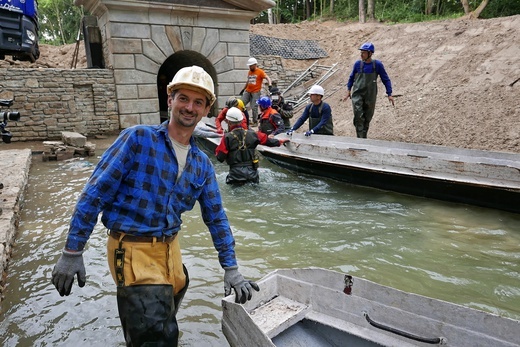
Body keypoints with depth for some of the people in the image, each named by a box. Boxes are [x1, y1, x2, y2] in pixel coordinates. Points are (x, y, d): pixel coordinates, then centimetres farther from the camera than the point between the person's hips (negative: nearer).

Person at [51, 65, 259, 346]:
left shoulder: (202, 164, 5)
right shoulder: (137, 139, -11)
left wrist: (231, 268, 6)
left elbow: (216, 217, 9)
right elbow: (95, 194, -11)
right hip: (132, 249, -6)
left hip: (171, 249, 6)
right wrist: (72, 252, -12)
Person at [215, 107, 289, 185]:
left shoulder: (227, 137, -10)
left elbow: (220, 157, -9)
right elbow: (267, 140, 14)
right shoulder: (252, 134, 0)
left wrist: (217, 150, 14)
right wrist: (279, 141, 31)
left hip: (236, 174, -3)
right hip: (252, 172, 3)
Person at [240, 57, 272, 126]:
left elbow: (267, 78, -13)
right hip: (247, 91, 6)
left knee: (254, 107, -5)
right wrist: (244, 89, 29)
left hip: (256, 92, -6)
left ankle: (255, 122, 7)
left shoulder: (260, 72, -4)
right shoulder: (249, 72, 14)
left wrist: (270, 84, -31)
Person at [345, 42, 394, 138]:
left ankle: (364, 137, 26)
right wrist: (348, 90, 13)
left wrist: (389, 94, -2)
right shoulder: (358, 64, 1)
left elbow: (386, 79, 3)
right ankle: (360, 138, -15)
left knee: (367, 118, 10)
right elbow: (351, 77, 18)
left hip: (370, 96, 0)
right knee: (358, 116, -17)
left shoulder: (377, 65, -3)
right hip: (357, 94, 0)